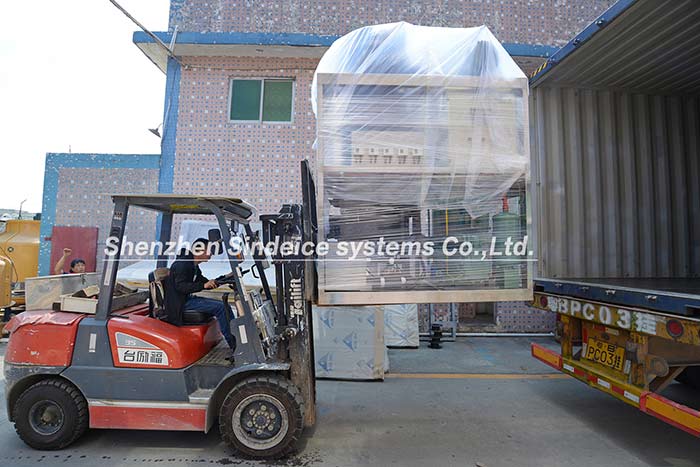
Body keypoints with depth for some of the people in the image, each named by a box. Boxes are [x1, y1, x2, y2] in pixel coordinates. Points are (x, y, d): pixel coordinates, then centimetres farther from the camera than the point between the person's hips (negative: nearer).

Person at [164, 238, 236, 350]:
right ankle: (233, 344, -16)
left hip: (188, 298, 10)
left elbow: (207, 284, 17)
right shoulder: (182, 264, -15)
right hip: (180, 303, -10)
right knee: (220, 307, -21)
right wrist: (203, 285, -35)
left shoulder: (194, 266, 15)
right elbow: (180, 286, -27)